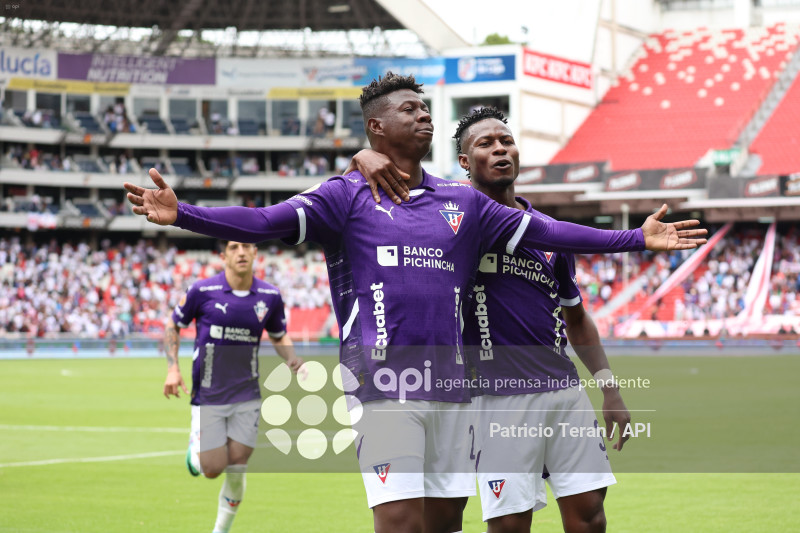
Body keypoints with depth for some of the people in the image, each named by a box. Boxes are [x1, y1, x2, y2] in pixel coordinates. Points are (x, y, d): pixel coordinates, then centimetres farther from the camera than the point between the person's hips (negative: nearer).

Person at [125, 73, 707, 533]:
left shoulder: (461, 202, 17)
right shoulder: (347, 194, 3)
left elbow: (541, 231, 18)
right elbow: (267, 221, -8)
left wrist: (636, 239, 16)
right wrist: (181, 214, -22)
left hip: (450, 386, 5)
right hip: (384, 386, -5)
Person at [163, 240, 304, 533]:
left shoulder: (270, 296, -1)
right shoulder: (202, 291, -9)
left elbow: (279, 336, 16)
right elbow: (173, 325, 4)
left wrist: (292, 359, -5)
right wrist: (172, 369, -7)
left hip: (246, 398, 2)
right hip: (208, 396, -2)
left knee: (236, 471, 0)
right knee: (212, 469, -5)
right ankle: (196, 443, 30)